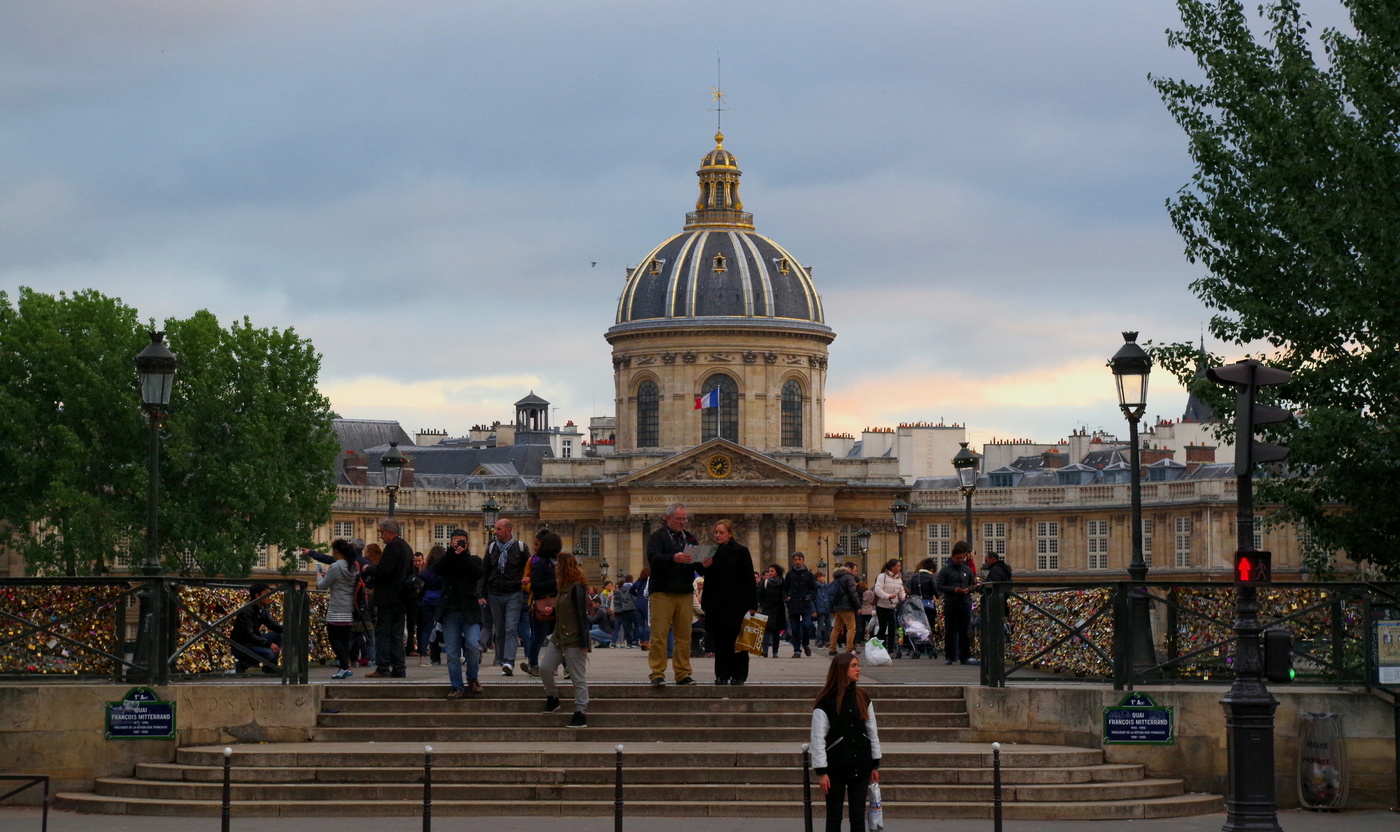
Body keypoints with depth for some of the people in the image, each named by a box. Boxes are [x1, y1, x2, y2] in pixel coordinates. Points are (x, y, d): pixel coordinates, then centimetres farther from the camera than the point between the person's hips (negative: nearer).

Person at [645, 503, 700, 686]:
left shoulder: (690, 538, 19)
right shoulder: (658, 536, 3)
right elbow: (652, 558, -13)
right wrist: (674, 558, -27)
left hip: (685, 594, 5)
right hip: (662, 593, -5)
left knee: (684, 635, 3)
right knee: (659, 635, -7)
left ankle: (683, 673, 9)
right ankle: (657, 674, -5)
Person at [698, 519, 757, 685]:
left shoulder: (741, 551, -1)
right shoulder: (713, 551, 12)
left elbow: (749, 579, -4)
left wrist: (751, 605, -10)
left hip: (736, 603, -4)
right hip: (717, 604, 4)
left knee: (737, 639, -3)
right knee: (720, 640, 2)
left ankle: (738, 675, 1)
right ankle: (722, 675, 6)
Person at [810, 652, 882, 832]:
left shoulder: (863, 698, 6)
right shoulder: (826, 702, -9)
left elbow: (872, 732, 11)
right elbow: (818, 739, -9)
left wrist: (875, 765, 10)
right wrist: (821, 771, -12)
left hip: (860, 767, 4)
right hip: (836, 768, -4)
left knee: (858, 817, 5)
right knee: (834, 817, 4)